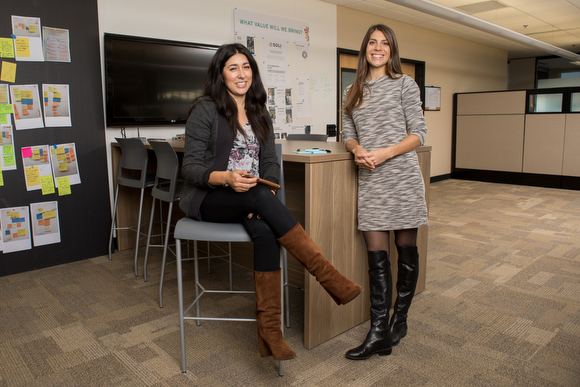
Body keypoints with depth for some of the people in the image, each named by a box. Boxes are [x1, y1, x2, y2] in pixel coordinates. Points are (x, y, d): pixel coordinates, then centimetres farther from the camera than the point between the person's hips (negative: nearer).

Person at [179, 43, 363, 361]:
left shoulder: (259, 113, 13)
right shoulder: (205, 109, -3)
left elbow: (270, 162, 9)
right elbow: (190, 168, -8)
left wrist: (265, 191, -12)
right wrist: (227, 178, -28)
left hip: (251, 199, 4)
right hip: (209, 200, -4)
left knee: (266, 232, -31)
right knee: (259, 195, -35)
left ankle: (269, 330, -27)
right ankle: (330, 278, -36)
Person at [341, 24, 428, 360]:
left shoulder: (404, 84, 4)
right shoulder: (354, 91, 15)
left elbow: (419, 133, -1)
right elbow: (348, 134, 16)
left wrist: (385, 153, -16)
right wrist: (357, 149, -7)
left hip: (403, 177, -2)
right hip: (370, 182, 3)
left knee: (406, 251, 7)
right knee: (377, 255, 1)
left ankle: (400, 319, 25)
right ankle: (378, 333, 6)